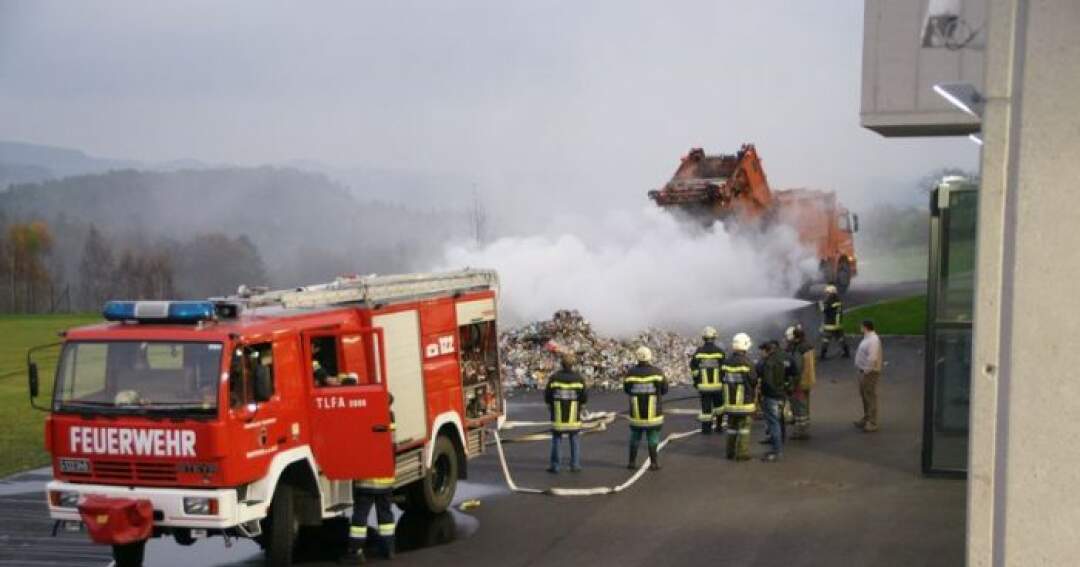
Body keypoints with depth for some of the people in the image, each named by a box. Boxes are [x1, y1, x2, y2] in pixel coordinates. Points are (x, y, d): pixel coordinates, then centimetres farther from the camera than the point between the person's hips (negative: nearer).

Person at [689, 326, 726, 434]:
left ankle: (706, 429, 7)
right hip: (717, 385, 0)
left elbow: (693, 369, 2)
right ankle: (719, 425, 19)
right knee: (718, 406, 18)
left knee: (706, 407, 6)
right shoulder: (720, 352, -6)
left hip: (703, 386, 0)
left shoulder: (698, 352, -2)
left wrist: (696, 381, 13)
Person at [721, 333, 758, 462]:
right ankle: (742, 453, 1)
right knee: (744, 427, 2)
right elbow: (754, 382, -11)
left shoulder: (726, 364, 1)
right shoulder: (747, 364, -17)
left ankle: (730, 452, 20)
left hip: (730, 402, 5)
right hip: (744, 402, -5)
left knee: (732, 427, 15)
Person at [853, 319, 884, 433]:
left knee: (870, 397, -5)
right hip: (864, 371, 11)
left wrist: (866, 371, -23)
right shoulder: (867, 338, 13)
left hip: (869, 373, -11)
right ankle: (866, 419, 30)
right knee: (864, 395, 19)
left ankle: (872, 423, -1)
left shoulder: (873, 340, -21)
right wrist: (862, 370, 15)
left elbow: (872, 358, -30)